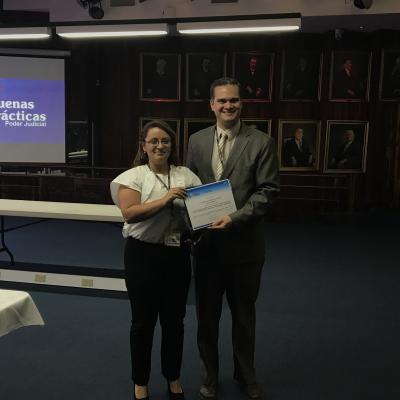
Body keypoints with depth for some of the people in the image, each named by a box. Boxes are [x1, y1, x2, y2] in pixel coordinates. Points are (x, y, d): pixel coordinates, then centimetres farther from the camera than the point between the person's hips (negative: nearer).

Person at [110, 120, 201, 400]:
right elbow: (129, 213, -17)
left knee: (174, 319, 14)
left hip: (177, 254, 3)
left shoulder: (187, 176, 6)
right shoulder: (133, 176, -4)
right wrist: (165, 199, -25)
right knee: (143, 320, 9)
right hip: (143, 254, -3)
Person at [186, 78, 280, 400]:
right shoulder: (197, 141, 5)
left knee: (244, 314, 15)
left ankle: (245, 374, 37)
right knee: (207, 314, 15)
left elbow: (267, 190, -10)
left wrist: (236, 218, -21)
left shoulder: (262, 142, -6)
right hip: (206, 241, 3)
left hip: (244, 242, -2)